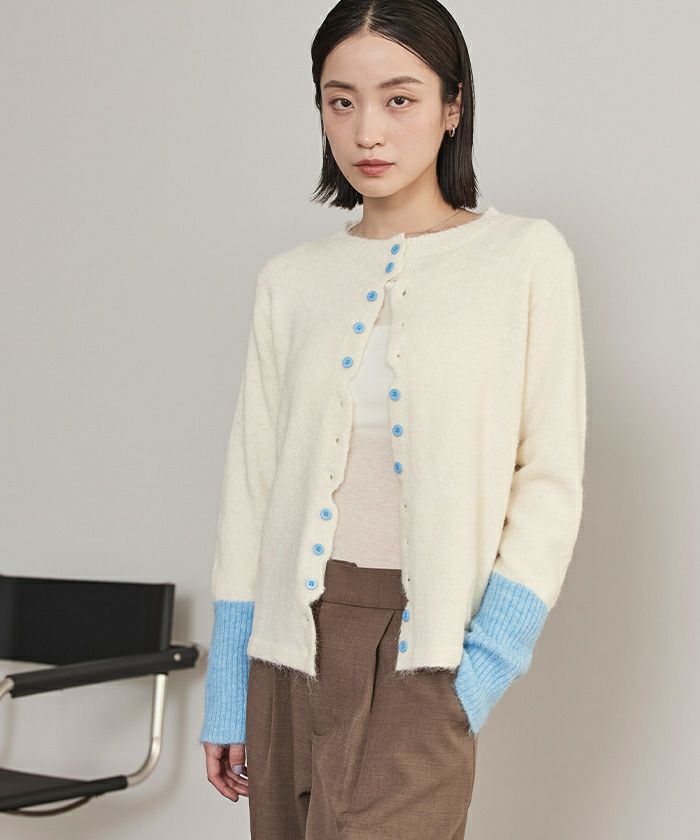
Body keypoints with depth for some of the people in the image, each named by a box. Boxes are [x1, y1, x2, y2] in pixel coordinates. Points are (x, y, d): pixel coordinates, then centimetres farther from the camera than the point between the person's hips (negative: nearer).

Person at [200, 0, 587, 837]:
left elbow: (550, 476, -1)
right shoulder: (290, 280, 8)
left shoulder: (525, 257, 0)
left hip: (423, 644, -3)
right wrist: (226, 692, 8)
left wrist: (490, 657, -10)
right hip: (295, 631, 4)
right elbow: (250, 484, 10)